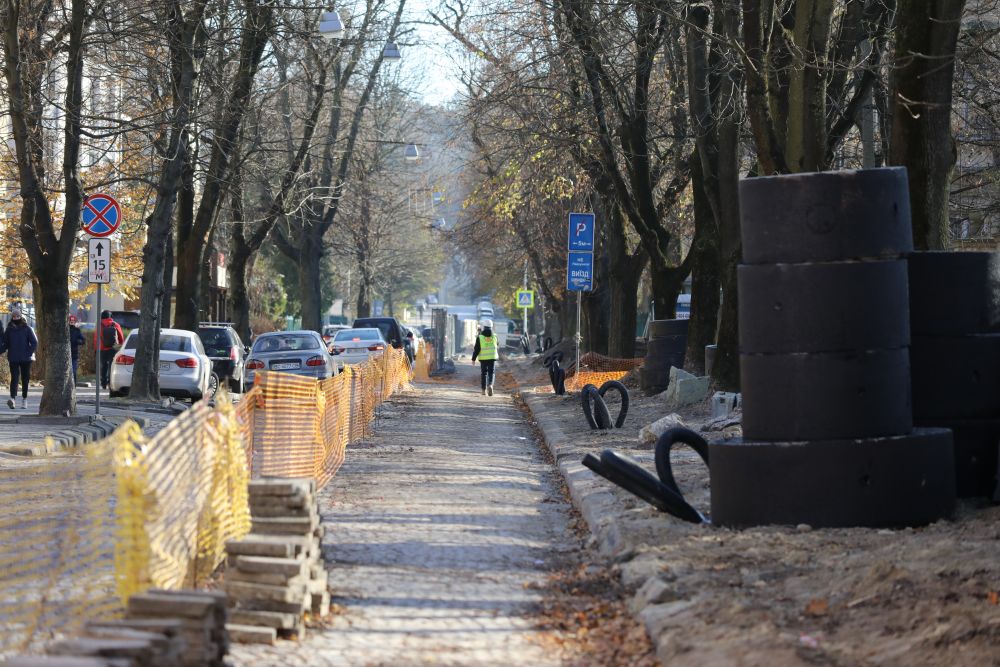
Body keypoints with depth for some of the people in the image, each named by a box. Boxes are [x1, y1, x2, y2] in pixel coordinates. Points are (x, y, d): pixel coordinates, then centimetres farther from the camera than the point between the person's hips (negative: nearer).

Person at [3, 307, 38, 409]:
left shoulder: (27, 329, 0)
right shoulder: (9, 329, 6)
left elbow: (34, 343, 0)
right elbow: (5, 343, 14)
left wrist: (29, 353, -9)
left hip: (26, 359, 0)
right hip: (13, 359, 0)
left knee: (25, 379, 7)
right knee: (14, 378, -13)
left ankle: (24, 399, 17)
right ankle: (12, 398, -26)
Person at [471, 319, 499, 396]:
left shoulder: (480, 337, -7)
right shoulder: (494, 336, -1)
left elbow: (476, 349, -8)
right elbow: (497, 346, 16)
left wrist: (473, 359, -1)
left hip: (483, 358, -1)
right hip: (492, 357, 1)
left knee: (483, 373, 9)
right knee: (491, 373, 3)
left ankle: (484, 390, 11)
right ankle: (490, 385, -24)